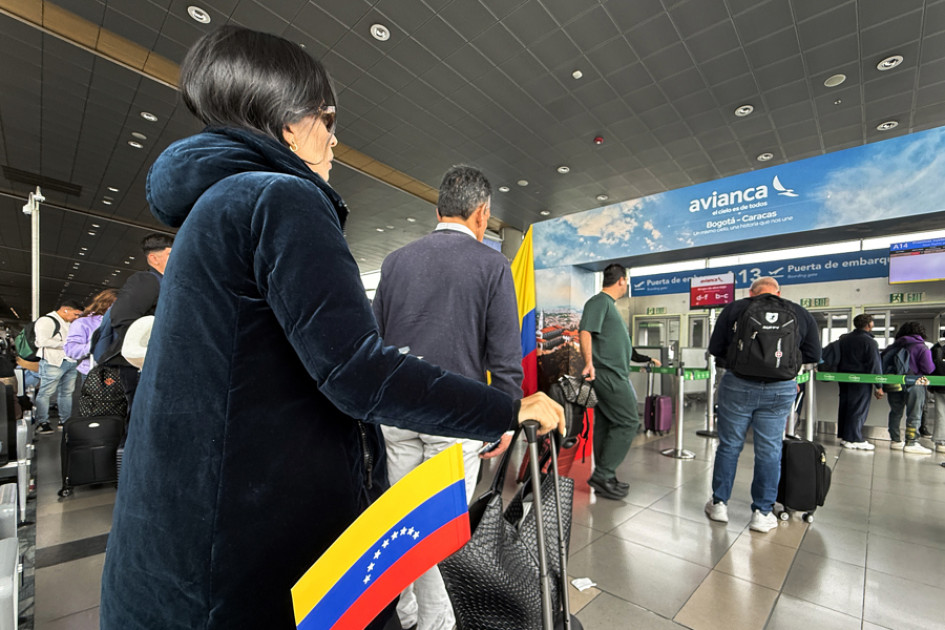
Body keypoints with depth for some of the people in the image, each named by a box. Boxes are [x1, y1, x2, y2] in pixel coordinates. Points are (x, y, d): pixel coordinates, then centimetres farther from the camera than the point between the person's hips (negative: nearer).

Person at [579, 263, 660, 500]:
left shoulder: (609, 304, 22)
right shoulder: (599, 301, -8)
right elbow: (585, 332, -20)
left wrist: (646, 359, 35)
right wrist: (589, 363, -33)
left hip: (613, 376, 10)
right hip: (608, 374, -10)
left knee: (606, 425, 11)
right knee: (628, 423, -7)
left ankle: (604, 479, 19)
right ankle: (602, 475, -1)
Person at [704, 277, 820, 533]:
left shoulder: (734, 309, 2)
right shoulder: (801, 314, 8)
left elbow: (715, 348, 4)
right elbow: (813, 355, 12)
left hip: (738, 385, -1)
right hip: (780, 390, 1)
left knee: (729, 445, 10)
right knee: (769, 450, 11)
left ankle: (719, 504, 22)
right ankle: (762, 513, 21)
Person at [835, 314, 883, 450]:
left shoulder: (843, 339, 9)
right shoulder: (870, 342, -11)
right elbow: (875, 365, -12)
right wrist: (878, 386, -9)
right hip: (861, 381, -6)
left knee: (844, 407, 11)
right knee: (859, 409, -1)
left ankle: (843, 435, 18)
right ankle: (854, 439, 2)